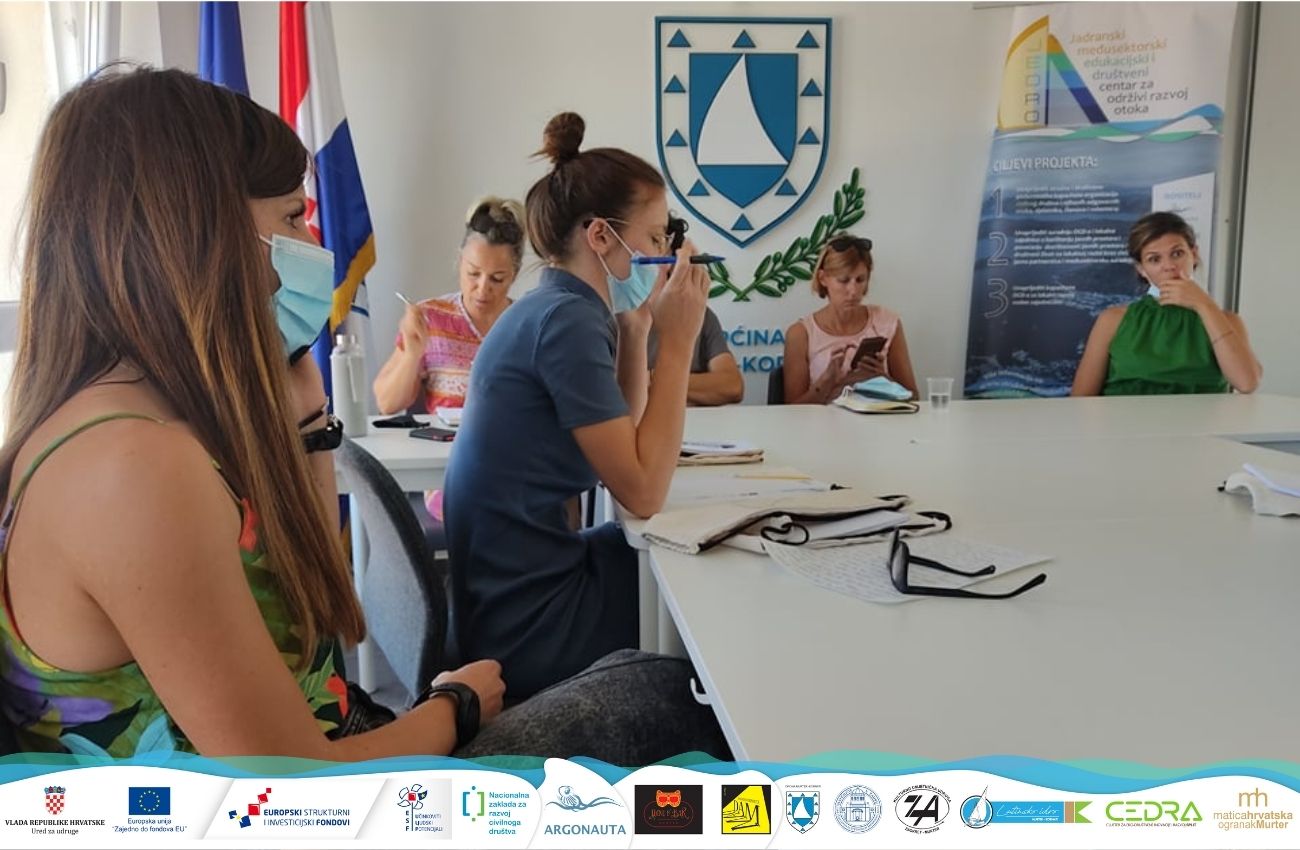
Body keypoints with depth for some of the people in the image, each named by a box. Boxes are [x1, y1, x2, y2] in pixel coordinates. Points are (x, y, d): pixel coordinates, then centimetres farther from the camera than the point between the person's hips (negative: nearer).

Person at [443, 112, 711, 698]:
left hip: (510, 587, 9)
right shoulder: (568, 321, -21)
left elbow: (626, 438, 15)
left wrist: (635, 328, 4)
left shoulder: (554, 309, 8)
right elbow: (643, 491, -21)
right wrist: (678, 344, -15)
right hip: (528, 623, -9)